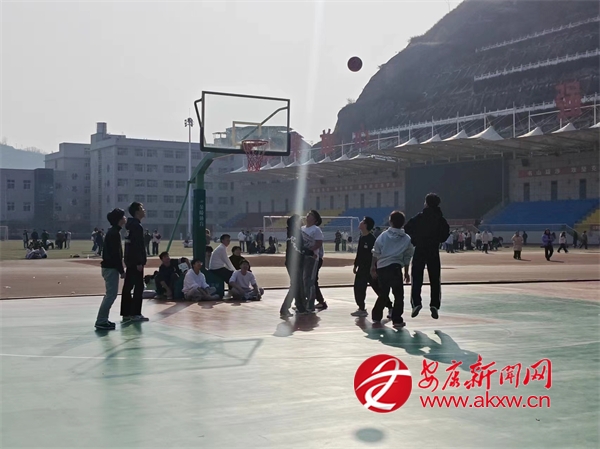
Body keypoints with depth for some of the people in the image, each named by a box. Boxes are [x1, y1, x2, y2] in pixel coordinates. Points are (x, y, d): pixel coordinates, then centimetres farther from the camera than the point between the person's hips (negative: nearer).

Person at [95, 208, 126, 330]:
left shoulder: (112, 232, 15)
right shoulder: (114, 233, -16)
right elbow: (116, 254, -20)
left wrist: (120, 269, 20)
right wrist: (121, 270, -16)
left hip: (109, 266, 10)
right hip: (111, 268, -10)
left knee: (110, 294, 15)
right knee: (111, 294, -9)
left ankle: (102, 320, 18)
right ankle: (101, 321, -8)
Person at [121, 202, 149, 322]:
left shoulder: (131, 224, 16)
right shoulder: (136, 225, -15)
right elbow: (137, 245, -21)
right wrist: (139, 262, -22)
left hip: (130, 260, 10)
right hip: (135, 261, -10)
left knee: (128, 286, 10)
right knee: (139, 287, -6)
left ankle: (126, 313, 15)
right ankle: (135, 313, -5)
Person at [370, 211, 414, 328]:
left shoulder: (384, 235, 4)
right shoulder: (407, 239, 4)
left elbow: (376, 253, 5)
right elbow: (407, 258, 9)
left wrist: (373, 267, 14)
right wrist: (406, 272, 17)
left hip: (381, 267, 3)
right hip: (395, 267, -3)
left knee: (383, 294, 19)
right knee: (398, 295, 5)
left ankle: (376, 316, 27)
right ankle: (397, 320, 1)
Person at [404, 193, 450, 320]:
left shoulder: (419, 217, -4)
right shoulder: (441, 219, 0)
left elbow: (407, 229, -6)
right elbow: (446, 233, -3)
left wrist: (414, 241, 6)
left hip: (419, 251, -1)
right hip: (434, 252, 1)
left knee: (417, 279, 4)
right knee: (435, 280, 7)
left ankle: (416, 303, -10)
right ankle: (434, 305, -1)